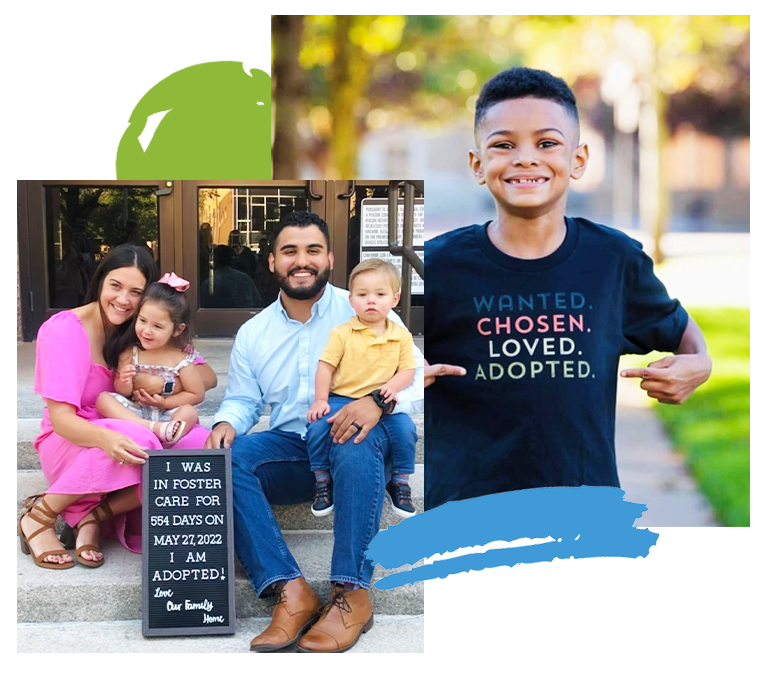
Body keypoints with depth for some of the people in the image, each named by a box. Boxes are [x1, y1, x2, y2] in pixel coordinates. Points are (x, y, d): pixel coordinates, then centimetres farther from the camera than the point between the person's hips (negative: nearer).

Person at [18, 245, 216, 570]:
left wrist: (163, 383, -22)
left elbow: (207, 377, -1)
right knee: (138, 439, -38)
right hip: (70, 445, -5)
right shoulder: (64, 329, -12)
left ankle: (94, 518, -17)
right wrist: (105, 437, -42)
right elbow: (60, 417, -20)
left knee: (203, 444, -24)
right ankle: (39, 516, -17)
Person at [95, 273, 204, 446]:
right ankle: (156, 428, -38)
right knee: (104, 399, -21)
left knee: (190, 412, -30)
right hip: (135, 414, 2)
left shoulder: (181, 358, -8)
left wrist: (165, 402, -9)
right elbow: (122, 393, 3)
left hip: (168, 416, -2)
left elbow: (197, 394, -5)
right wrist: (124, 384, -21)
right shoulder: (130, 354, -2)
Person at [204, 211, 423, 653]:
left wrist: (379, 402, -31)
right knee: (225, 457, -25)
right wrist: (226, 423, -9)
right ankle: (290, 591, -35)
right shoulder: (253, 333, 13)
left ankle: (352, 593, -39)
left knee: (357, 442, -39)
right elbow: (243, 400, 17)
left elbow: (416, 378, -9)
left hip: (359, 446, -4)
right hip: (293, 453, 4)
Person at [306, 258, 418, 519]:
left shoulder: (401, 336, 2)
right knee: (319, 428, -24)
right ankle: (322, 481, -2)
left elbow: (408, 371, 4)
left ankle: (400, 483, -3)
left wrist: (393, 385, -17)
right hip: (342, 398, -1)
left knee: (404, 428, -23)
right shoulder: (342, 333, -4)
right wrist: (320, 400, -10)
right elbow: (326, 367, -3)